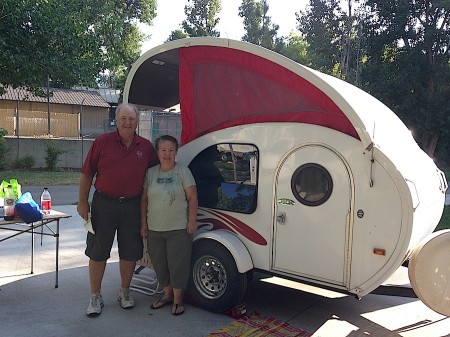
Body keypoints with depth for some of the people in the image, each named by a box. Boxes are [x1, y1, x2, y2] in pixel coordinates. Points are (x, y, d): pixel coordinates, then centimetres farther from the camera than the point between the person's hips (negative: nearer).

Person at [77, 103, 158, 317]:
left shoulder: (146, 146, 4)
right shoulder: (102, 142, -4)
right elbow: (87, 174, -1)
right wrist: (82, 202, -4)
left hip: (132, 206, 2)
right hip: (104, 204, -2)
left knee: (130, 253, 11)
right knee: (97, 253, 6)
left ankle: (125, 292, 31)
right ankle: (95, 297, 21)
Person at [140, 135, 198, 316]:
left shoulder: (183, 171, -4)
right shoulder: (150, 173, 5)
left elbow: (192, 198, -4)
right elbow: (144, 200, 8)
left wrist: (192, 221, -9)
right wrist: (143, 224, 5)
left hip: (179, 229, -4)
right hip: (154, 229, 4)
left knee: (178, 264, 1)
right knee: (159, 264, 13)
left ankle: (178, 299, 18)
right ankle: (167, 294, 32)